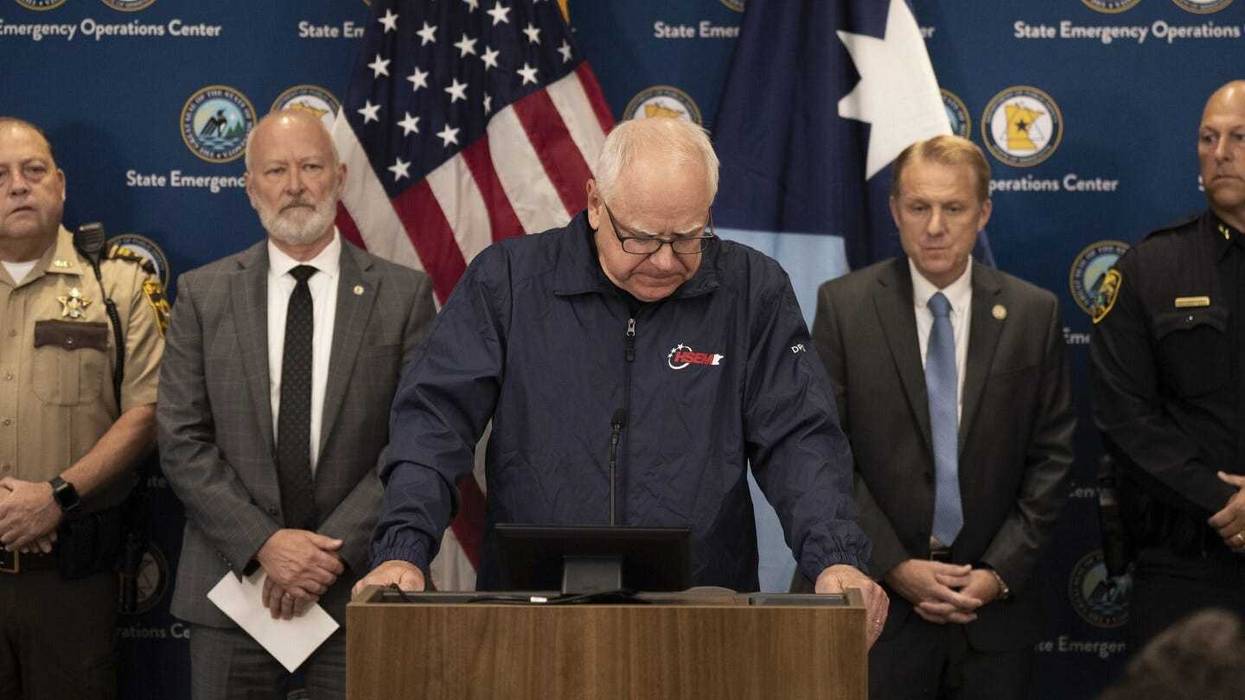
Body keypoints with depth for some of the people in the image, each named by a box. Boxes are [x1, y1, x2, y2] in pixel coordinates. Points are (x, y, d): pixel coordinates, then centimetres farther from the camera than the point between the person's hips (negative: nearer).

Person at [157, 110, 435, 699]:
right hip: (232, 582, 1)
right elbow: (182, 443, 1)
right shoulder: (204, 295, 5)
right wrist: (263, 542, -10)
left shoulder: (403, 295, 2)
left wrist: (335, 548, -12)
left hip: (356, 585, -1)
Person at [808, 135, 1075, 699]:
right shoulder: (843, 305, -1)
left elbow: (1051, 456, 4)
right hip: (879, 596, -1)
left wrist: (1001, 573, -5)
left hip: (994, 609, 1)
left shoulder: (1033, 313, 4)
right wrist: (896, 567, -9)